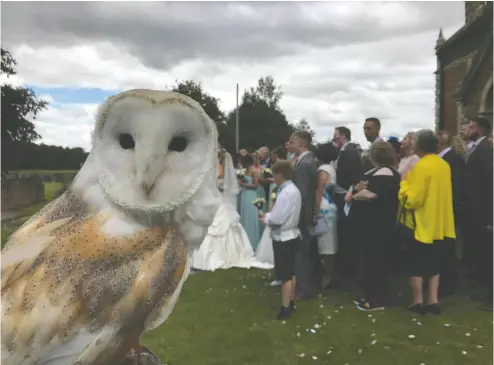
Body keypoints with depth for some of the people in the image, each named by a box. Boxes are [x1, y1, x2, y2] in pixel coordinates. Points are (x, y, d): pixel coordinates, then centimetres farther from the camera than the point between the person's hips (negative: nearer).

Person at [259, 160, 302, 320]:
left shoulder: (285, 193, -23)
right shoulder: (293, 189, 8)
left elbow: (277, 219, -25)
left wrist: (265, 218, -7)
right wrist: (268, 215, 2)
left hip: (283, 238, -10)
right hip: (291, 235, 10)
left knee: (285, 275, -1)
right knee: (291, 272, 17)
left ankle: (285, 309, 8)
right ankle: (291, 303, 29)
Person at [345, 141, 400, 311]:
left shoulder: (385, 172, -18)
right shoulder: (378, 171, 15)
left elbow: (369, 193, -28)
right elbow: (362, 184, 18)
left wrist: (353, 196, -11)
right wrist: (352, 191, -3)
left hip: (379, 226, -10)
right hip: (373, 224, 10)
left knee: (376, 260, 0)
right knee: (372, 259, 15)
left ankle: (377, 300, 11)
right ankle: (372, 296, 25)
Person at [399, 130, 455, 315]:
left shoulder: (421, 166, -19)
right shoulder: (444, 165, 6)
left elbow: (412, 200, -22)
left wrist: (404, 181, -10)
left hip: (421, 223, -7)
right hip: (438, 222, 7)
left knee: (416, 263, 5)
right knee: (433, 262, 14)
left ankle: (417, 301, 11)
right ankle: (433, 301, 17)